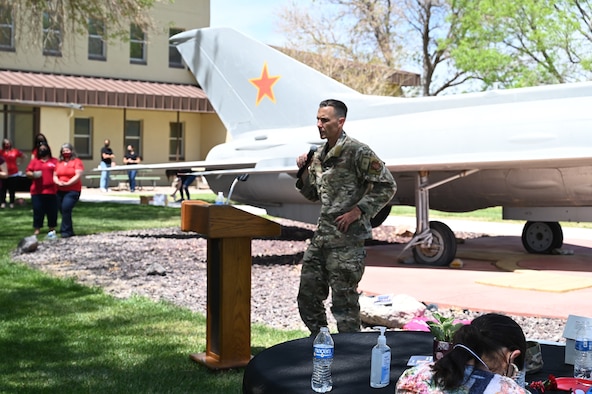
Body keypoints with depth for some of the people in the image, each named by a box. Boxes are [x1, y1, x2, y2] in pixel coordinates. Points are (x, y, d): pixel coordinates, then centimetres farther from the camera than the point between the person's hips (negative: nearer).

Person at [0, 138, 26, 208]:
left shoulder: (15, 151, 4)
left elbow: (24, 157, 16)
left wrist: (18, 162, 9)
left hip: (13, 173, 1)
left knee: (12, 189, 5)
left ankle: (12, 203, 14)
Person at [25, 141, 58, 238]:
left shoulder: (54, 161, 8)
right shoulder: (34, 161, 11)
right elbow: (27, 173, 8)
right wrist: (33, 174, -13)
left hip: (51, 191, -1)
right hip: (37, 191, 1)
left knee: (52, 211, 3)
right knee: (38, 210, 0)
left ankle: (52, 229, 13)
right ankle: (37, 229, 5)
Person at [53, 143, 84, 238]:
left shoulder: (77, 161, -1)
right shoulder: (59, 163, 15)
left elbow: (78, 176, -11)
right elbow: (55, 176, 13)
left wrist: (67, 183, -17)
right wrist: (58, 182, -8)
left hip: (72, 191, -6)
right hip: (60, 191, 6)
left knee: (66, 209, -17)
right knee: (63, 211, 8)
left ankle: (66, 231, -11)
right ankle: (69, 231, 20)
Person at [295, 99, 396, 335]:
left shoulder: (357, 152, -11)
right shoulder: (318, 156, 13)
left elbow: (387, 186, -12)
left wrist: (357, 211, -16)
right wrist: (304, 172, 5)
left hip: (347, 240, -8)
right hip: (321, 238, 8)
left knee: (344, 302, -1)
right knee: (307, 298, 13)